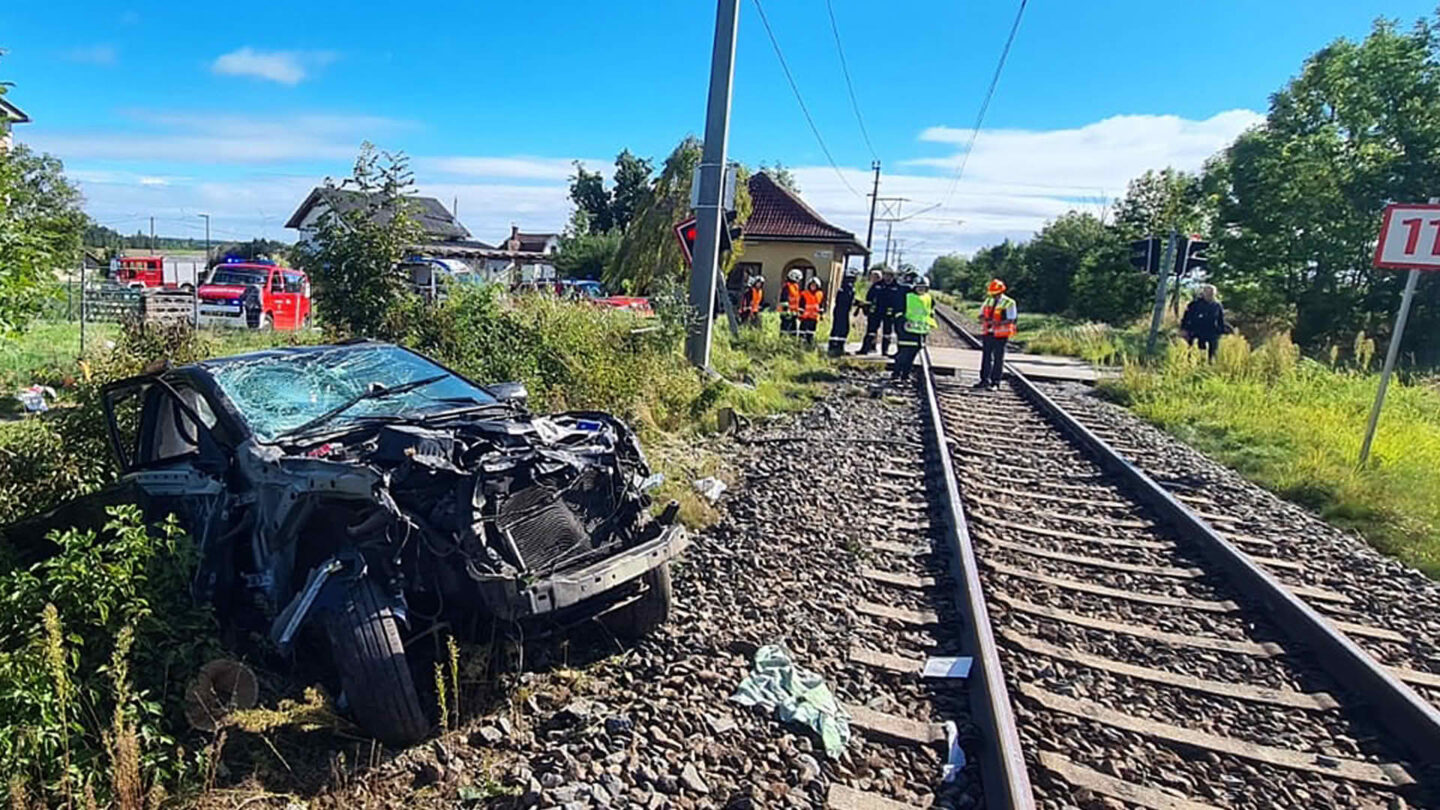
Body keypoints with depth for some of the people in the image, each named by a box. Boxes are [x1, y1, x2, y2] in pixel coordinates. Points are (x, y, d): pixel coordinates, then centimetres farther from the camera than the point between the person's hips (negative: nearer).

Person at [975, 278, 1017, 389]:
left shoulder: (1009, 303, -8)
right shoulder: (988, 300, 7)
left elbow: (1011, 320, -12)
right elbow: (981, 315, 11)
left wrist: (998, 323, -27)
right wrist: (984, 319, -12)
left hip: (1001, 335, -5)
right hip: (988, 333, 5)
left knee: (998, 358, 1)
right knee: (986, 356, 7)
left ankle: (995, 382, 7)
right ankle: (984, 380, 14)